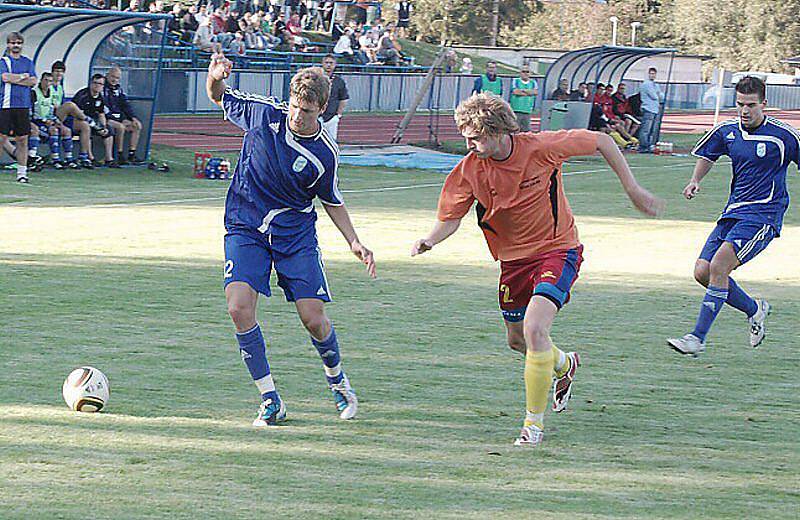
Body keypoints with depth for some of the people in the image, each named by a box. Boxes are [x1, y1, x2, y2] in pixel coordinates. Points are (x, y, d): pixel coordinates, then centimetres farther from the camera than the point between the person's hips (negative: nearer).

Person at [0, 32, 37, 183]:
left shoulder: (28, 62, 14)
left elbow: (33, 81, 3)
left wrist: (14, 79, -6)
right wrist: (23, 76, -3)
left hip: (23, 106, 4)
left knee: (22, 139, 3)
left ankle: (22, 173, 8)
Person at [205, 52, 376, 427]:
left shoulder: (324, 155, -9)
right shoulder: (264, 113, -8)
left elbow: (331, 200, 9)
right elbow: (220, 98, 9)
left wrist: (354, 242, -1)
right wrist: (215, 78, -14)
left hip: (295, 232, 0)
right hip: (245, 227, 0)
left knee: (313, 318, -6)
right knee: (239, 307, -20)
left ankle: (336, 378, 28)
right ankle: (270, 401, -9)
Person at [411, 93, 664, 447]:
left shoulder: (540, 147, -22)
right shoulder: (469, 170, -13)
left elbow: (601, 141, -10)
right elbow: (450, 218, -5)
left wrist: (632, 189, -8)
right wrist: (430, 240, -27)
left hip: (557, 249, -5)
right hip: (513, 258, 5)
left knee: (534, 329, -23)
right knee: (517, 340, 17)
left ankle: (534, 421, -9)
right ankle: (564, 365, 52)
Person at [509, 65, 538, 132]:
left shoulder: (533, 82, 15)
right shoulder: (515, 81, 7)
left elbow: (536, 92, -3)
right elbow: (515, 91, -11)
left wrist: (522, 90, -4)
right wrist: (529, 92, -1)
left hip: (527, 111, 3)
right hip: (516, 110, -3)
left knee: (526, 130, 1)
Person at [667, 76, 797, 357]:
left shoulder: (783, 135, -9)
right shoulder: (727, 131, 5)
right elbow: (707, 155, 23)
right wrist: (695, 180, 5)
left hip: (763, 215, -7)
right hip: (733, 212, 7)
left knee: (718, 268, -21)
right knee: (702, 272, -2)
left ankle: (698, 338, -17)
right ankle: (754, 309, 21)